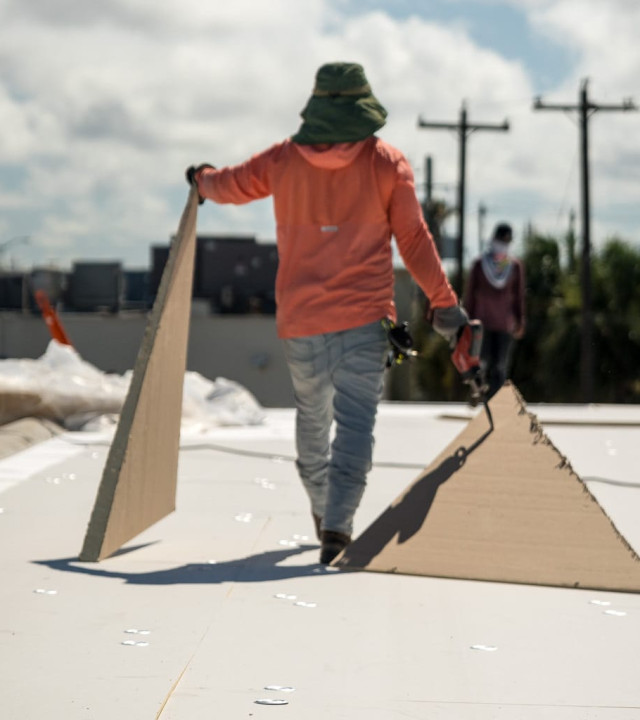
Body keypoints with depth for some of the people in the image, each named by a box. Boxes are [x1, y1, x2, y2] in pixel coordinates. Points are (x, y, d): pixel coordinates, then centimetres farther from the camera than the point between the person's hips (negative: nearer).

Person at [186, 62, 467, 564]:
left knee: (312, 415, 19)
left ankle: (324, 512, 35)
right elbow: (414, 240, 0)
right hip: (364, 319, -3)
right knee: (354, 422, -6)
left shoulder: (284, 160, 5)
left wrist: (201, 180, 44)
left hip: (299, 320, 3)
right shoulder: (387, 163, -1)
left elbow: (229, 185, 21)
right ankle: (337, 526, -20)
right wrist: (445, 302, 8)